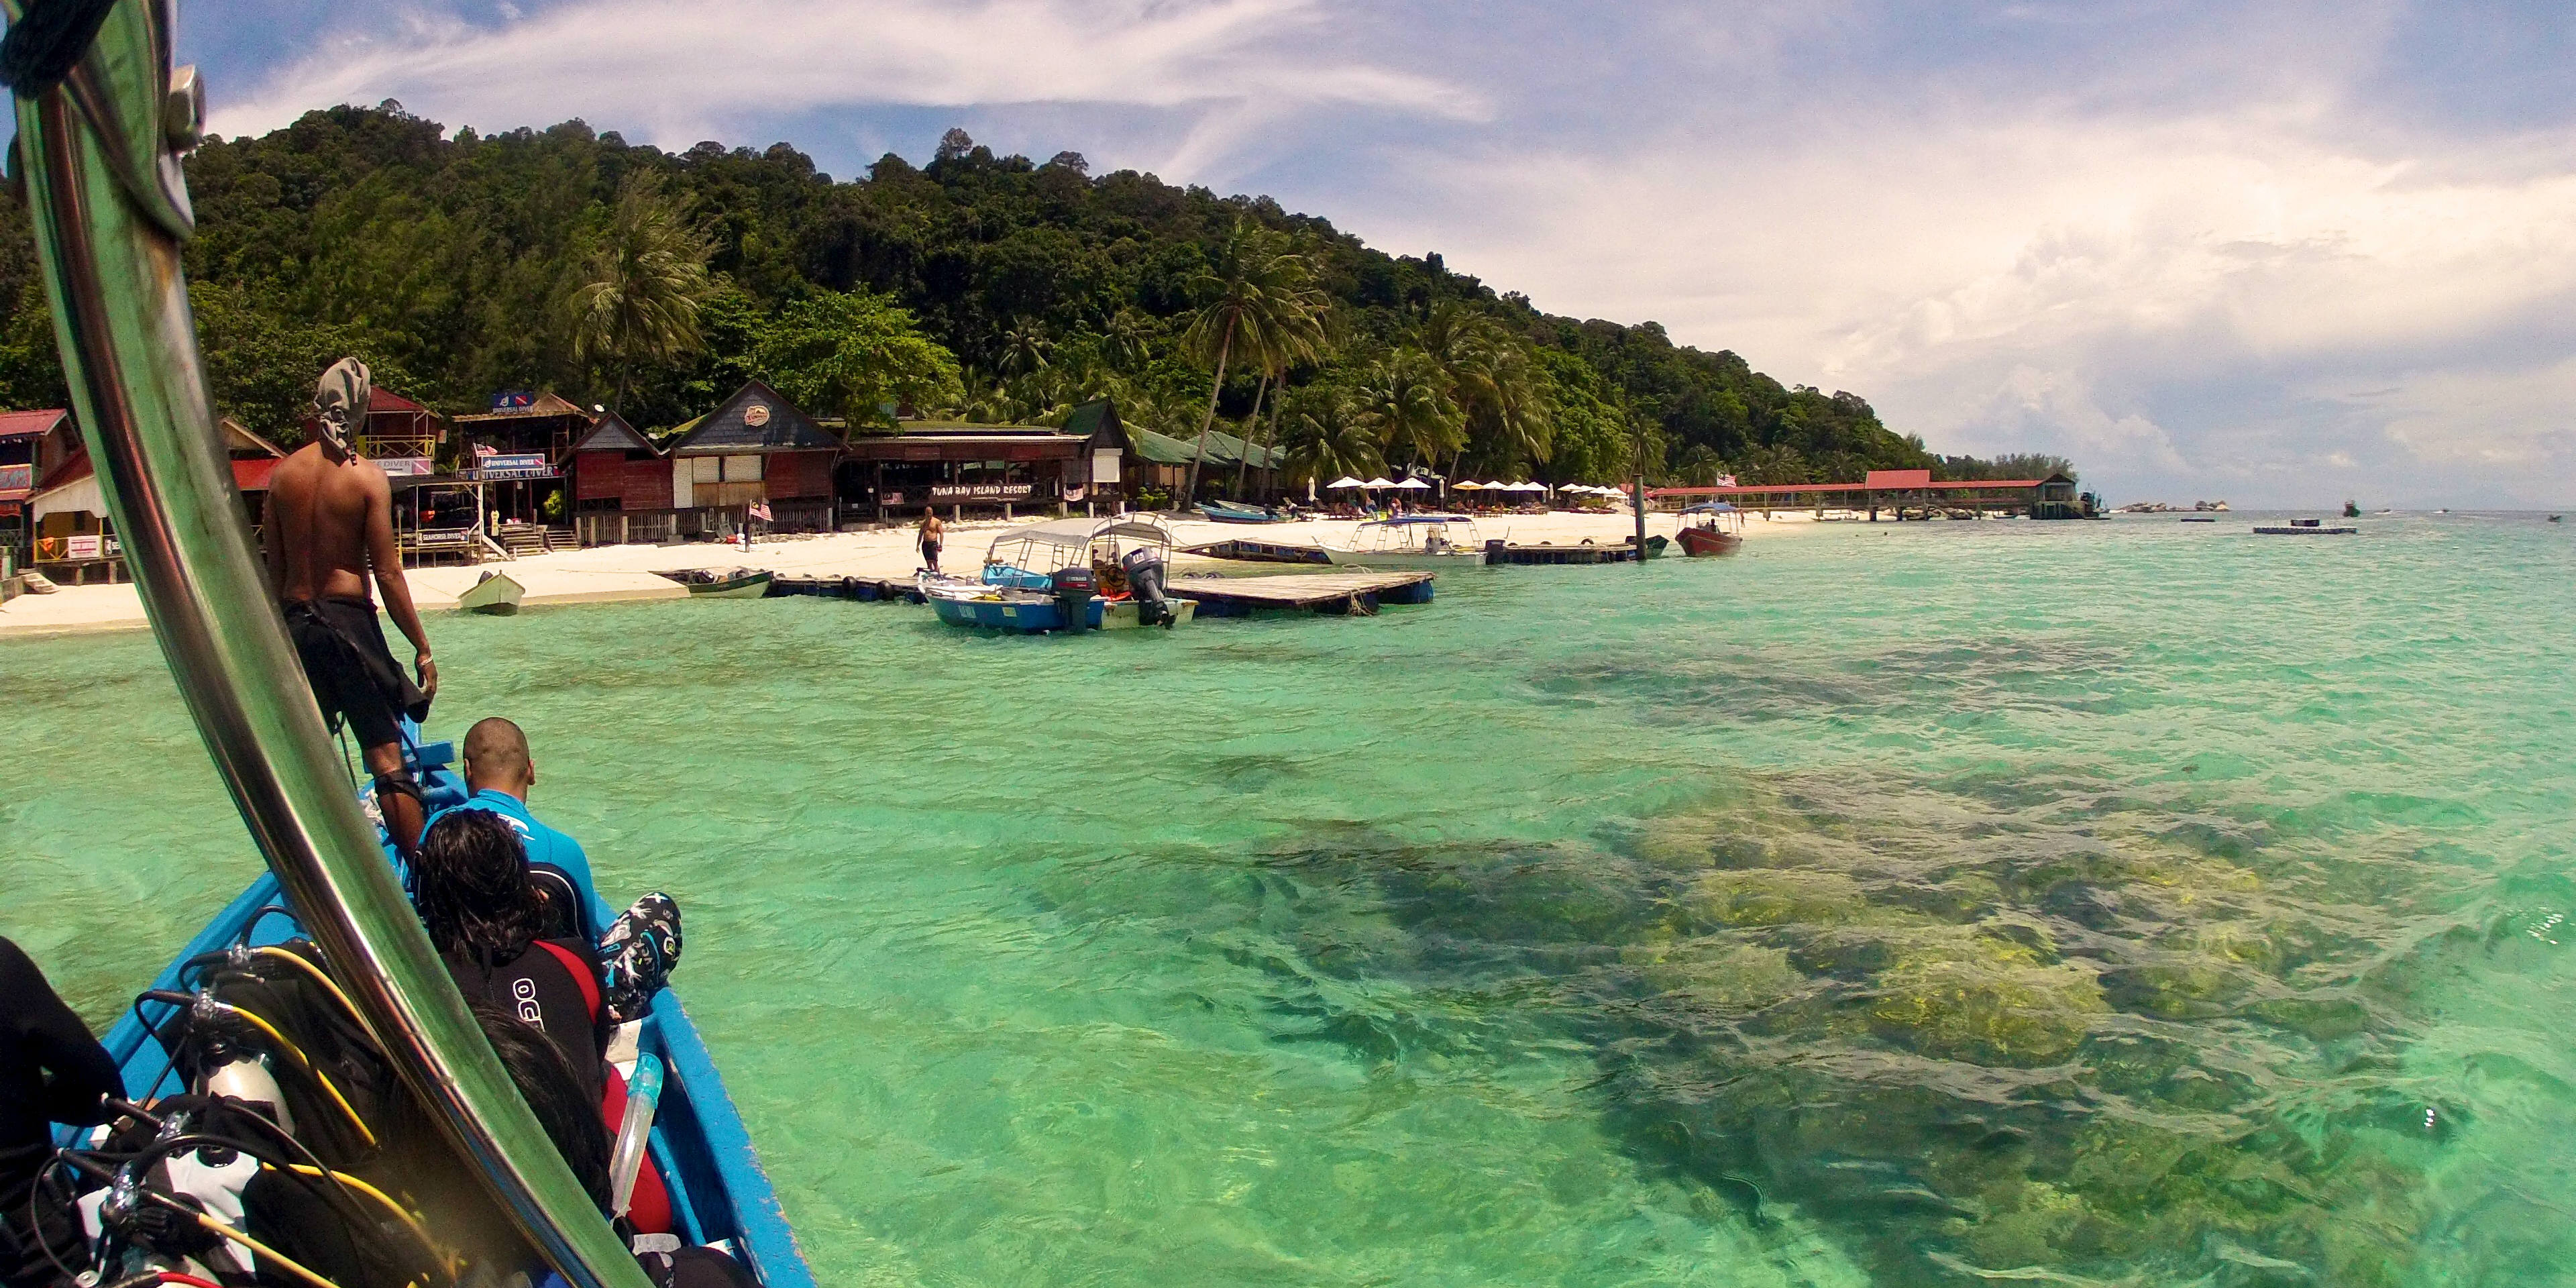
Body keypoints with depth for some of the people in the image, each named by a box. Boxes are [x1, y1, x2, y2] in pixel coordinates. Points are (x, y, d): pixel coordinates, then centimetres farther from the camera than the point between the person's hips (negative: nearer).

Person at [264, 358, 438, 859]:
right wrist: (422, 648, -5)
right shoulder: (366, 476, -8)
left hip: (296, 624, 5)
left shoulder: (283, 474, 5)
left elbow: (275, 572, 9)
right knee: (388, 759, -4)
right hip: (348, 620, -5)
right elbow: (388, 575, -10)